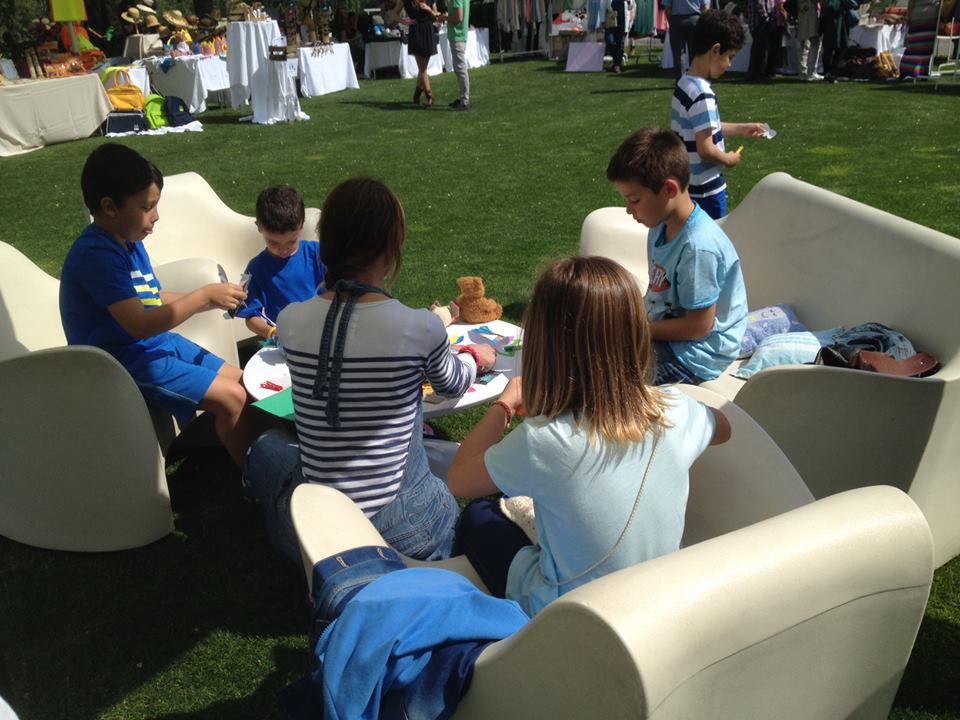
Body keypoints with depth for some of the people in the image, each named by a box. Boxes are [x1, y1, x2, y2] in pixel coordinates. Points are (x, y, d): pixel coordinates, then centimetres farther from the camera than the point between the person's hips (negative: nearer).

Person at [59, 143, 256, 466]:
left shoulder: (130, 242, 6)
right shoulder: (96, 254, -23)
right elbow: (140, 325, -28)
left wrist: (215, 300, -1)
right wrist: (203, 295, -21)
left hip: (158, 343, 10)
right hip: (126, 361, -10)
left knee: (243, 382, 7)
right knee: (232, 399, -16)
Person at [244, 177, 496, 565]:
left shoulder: (290, 321, -8)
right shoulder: (422, 328, -16)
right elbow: (453, 385, 8)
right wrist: (475, 358, 33)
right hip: (404, 535, -2)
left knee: (267, 444, 32)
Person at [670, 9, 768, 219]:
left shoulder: (684, 84, 5)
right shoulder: (702, 95, -24)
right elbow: (705, 150, -25)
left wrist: (742, 128, 18)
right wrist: (729, 159, -6)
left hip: (686, 184, 9)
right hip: (706, 190, -9)